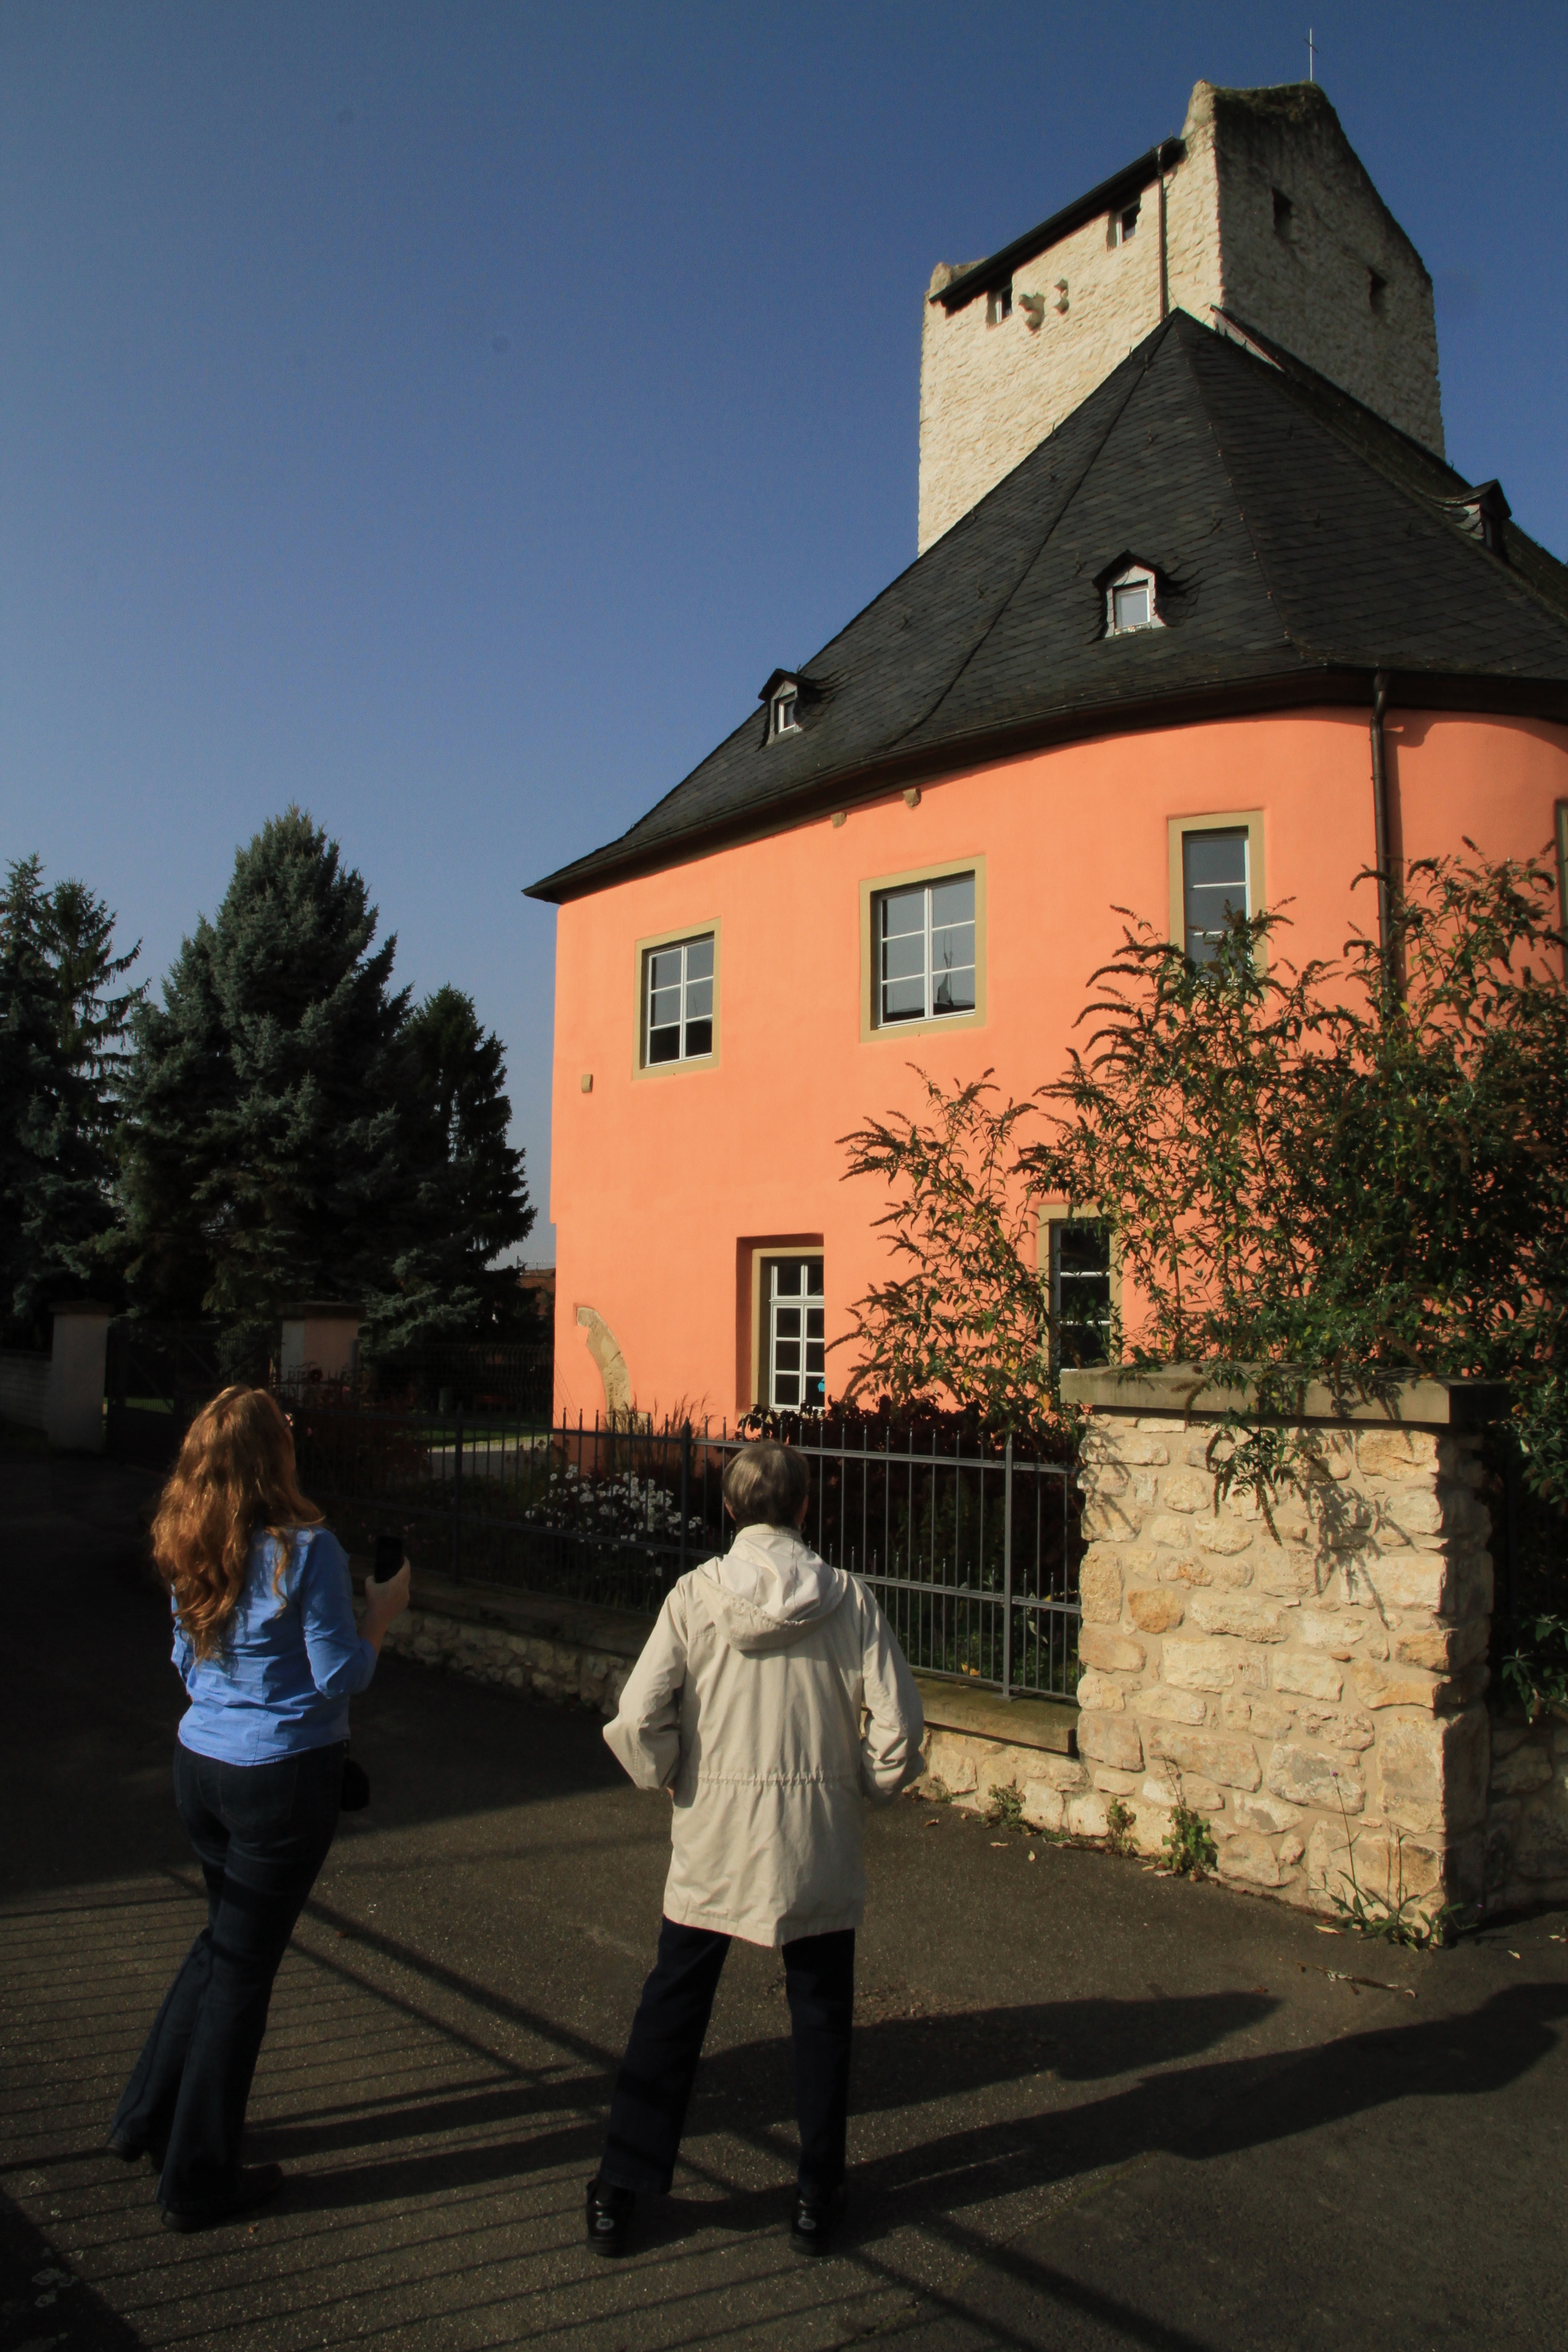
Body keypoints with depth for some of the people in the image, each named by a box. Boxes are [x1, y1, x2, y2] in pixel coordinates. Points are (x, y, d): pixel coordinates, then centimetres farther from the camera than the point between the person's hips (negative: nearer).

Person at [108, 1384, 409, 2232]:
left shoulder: (189, 1552, 1)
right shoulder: (306, 1550, -19)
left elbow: (187, 1664, 13)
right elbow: (339, 1676, -16)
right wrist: (380, 1614, -1)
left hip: (199, 1766, 6)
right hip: (283, 1775, -6)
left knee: (224, 1939, 26)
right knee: (242, 1965, 8)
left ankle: (147, 2117, 36)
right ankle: (197, 2179, 22)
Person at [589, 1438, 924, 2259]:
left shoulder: (695, 1594, -9)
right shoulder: (847, 1598, -9)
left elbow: (636, 1718, -13)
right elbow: (898, 1722, -9)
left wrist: (670, 1780, 5)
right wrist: (867, 1789, 9)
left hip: (712, 1833, 0)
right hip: (819, 1839, 0)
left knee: (670, 2009, 15)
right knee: (820, 2018, 17)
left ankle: (619, 2191, 25)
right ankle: (817, 2198, 27)